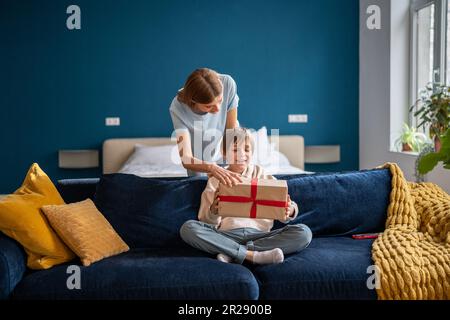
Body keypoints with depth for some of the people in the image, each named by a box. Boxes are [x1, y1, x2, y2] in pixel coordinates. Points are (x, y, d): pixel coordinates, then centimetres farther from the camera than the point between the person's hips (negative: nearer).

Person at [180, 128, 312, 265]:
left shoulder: (262, 176, 15)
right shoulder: (216, 180, 14)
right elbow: (208, 223, 7)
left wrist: (289, 211, -17)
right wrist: (213, 212, -16)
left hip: (259, 233, 1)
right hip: (226, 235, -1)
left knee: (303, 232, -23)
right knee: (188, 228, -26)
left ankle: (231, 253, -26)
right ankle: (252, 255, -30)